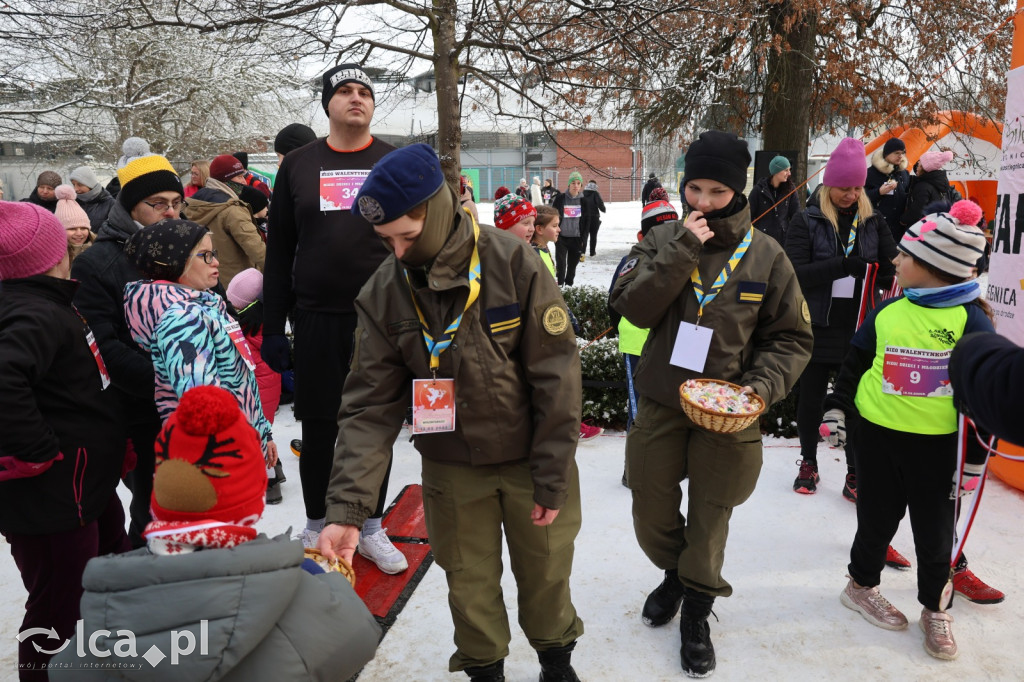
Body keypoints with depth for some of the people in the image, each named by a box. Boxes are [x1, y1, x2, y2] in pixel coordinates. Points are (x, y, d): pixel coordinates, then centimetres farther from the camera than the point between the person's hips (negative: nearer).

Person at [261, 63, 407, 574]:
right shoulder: (298, 166, 7)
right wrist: (272, 326, 2)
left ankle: (372, 529, 25)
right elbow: (279, 251, 7)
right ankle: (316, 528, 26)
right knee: (318, 427, 8)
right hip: (317, 321, 0)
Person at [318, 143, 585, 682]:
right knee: (470, 582, 14)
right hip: (451, 470, 2)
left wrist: (554, 480, -13)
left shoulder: (514, 263, -20)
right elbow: (371, 404, -12)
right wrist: (347, 508, -21)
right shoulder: (382, 294, -12)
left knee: (545, 570, 16)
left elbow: (556, 376, -16)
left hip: (530, 457, -1)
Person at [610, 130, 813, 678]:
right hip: (661, 403, 1)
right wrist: (681, 251, -24)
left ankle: (696, 612, 38)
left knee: (709, 516, 13)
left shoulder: (765, 256, -6)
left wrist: (762, 386, -16)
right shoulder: (662, 240, -3)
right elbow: (632, 308, -17)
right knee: (652, 515, 15)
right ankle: (676, 575, 48)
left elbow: (791, 338, 1)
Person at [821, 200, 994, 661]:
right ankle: (862, 585, 37)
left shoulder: (972, 320, -10)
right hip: (876, 435, 2)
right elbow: (854, 363, 11)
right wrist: (837, 410, 7)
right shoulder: (889, 310, 0)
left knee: (934, 532, 11)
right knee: (876, 520, 15)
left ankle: (935, 609, 32)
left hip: (937, 445, -2)